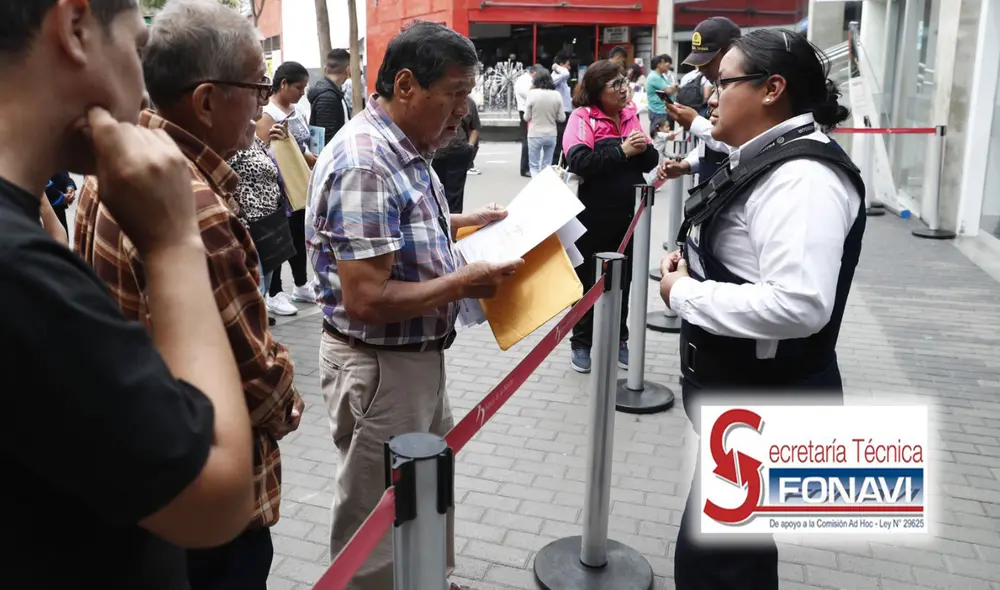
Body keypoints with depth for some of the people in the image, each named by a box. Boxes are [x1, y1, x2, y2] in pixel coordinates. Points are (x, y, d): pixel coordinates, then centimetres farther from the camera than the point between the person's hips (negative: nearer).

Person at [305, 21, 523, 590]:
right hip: (378, 368, -10)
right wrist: (463, 283, -22)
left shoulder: (403, 148, 5)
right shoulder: (363, 165, -26)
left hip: (418, 356, 10)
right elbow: (366, 301, -29)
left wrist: (465, 222, 11)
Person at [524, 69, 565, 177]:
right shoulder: (556, 95, -5)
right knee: (547, 166, 15)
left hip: (535, 135, -2)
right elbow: (562, 118, 0)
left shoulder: (532, 93, -12)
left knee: (534, 166, 8)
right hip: (551, 135, 3)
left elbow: (527, 117, -5)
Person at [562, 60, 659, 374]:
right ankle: (581, 343, 21)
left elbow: (651, 162, 9)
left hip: (628, 214, 5)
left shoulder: (630, 115, 7)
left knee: (622, 279, 16)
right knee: (588, 279, 8)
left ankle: (618, 340, 31)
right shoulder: (583, 117, -9)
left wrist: (644, 149, -12)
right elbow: (579, 161, -24)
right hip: (594, 216, -5)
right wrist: (621, 151, -23)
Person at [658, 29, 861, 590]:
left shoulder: (802, 175, -23)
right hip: (746, 393, 10)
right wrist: (694, 268, 1)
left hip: (767, 403, -10)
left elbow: (798, 304, -36)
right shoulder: (772, 161, 10)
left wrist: (684, 293, -23)